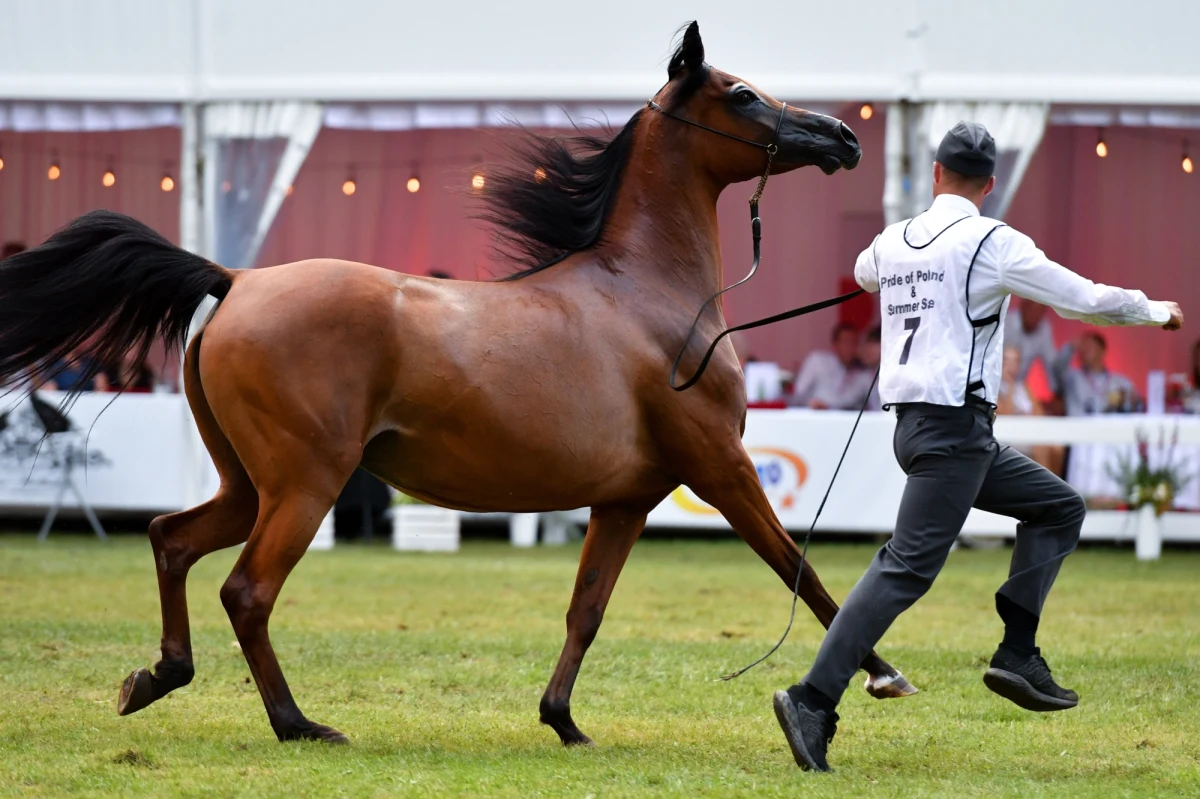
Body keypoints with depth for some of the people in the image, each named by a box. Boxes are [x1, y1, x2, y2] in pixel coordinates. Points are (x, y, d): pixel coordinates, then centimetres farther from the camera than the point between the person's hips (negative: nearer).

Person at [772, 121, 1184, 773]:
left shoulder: (893, 241, 10)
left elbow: (864, 274, 36)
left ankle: (1017, 657, 8)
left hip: (915, 423, 8)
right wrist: (1157, 313, 13)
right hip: (952, 428, -8)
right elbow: (1086, 300, -4)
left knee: (1059, 507, 17)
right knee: (907, 569, -13)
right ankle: (813, 702, -20)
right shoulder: (989, 242, -9)